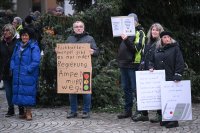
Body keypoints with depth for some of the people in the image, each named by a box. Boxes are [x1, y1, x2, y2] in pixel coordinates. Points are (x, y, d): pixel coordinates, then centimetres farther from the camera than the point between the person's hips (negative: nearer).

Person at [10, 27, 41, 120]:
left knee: (28, 92, -7)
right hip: (18, 75, 7)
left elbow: (36, 61, -13)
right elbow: (13, 58, 20)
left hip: (29, 75, -6)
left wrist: (28, 69, -17)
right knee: (19, 91, 8)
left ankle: (28, 113, -2)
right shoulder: (18, 46, 15)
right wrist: (13, 68, 6)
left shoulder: (34, 47, -5)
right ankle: (26, 111, 18)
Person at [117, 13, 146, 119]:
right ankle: (127, 110, 18)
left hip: (133, 64, -7)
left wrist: (126, 40, -26)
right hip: (124, 63, 8)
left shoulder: (139, 33, -3)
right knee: (126, 88, 11)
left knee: (135, 88, -6)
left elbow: (136, 48, -15)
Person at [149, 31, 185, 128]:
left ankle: (173, 120, 1)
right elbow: (152, 60, 24)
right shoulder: (158, 50, 17)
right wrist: (151, 67, 2)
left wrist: (177, 76, -14)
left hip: (171, 79, -5)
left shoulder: (175, 48, 1)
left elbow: (180, 63, -6)